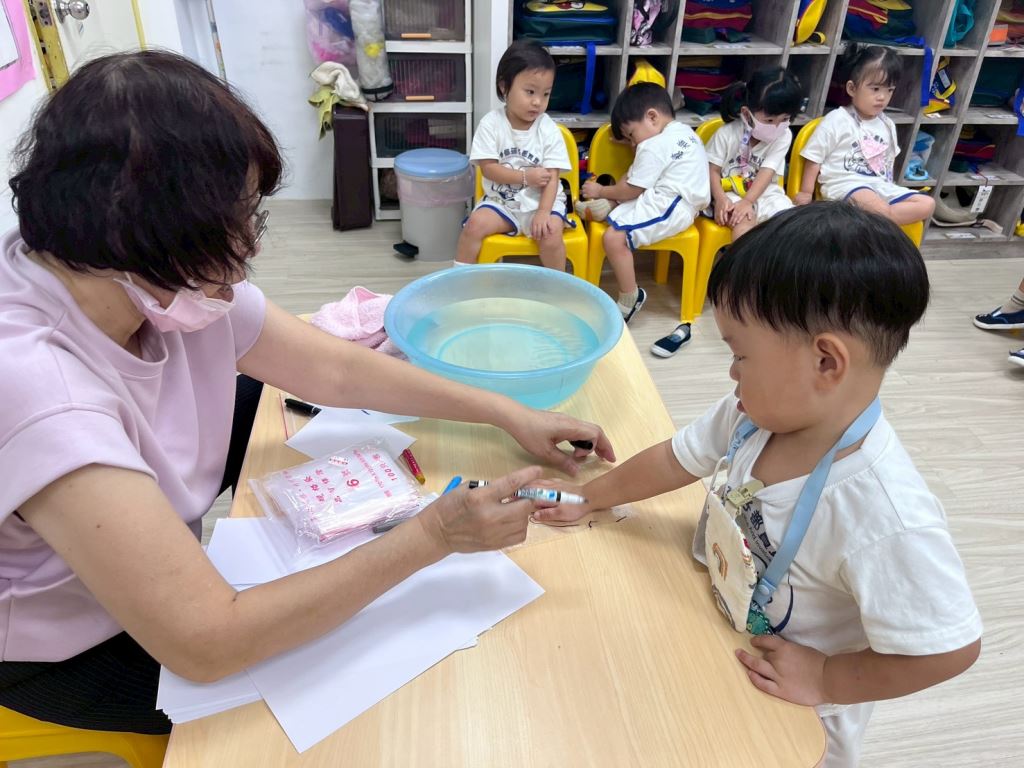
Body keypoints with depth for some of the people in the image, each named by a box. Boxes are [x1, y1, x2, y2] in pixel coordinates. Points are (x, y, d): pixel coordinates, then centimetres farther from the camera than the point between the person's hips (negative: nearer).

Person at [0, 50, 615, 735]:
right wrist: (433, 536, -35)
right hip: (62, 649, -6)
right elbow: (206, 645, -38)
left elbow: (341, 369, -9)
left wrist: (509, 414, -11)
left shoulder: (168, 282, -20)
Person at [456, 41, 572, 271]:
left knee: (551, 234, -26)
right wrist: (525, 177, -21)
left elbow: (551, 177, -11)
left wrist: (543, 212, -25)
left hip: (540, 201, -1)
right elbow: (488, 169, -12)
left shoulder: (549, 130, -8)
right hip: (501, 200, 1)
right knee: (475, 224, -22)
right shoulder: (491, 123, -9)